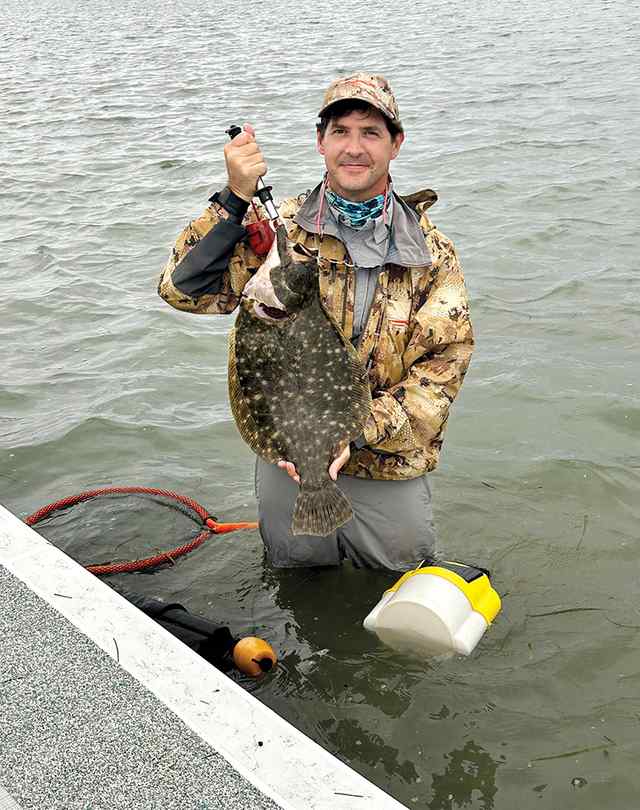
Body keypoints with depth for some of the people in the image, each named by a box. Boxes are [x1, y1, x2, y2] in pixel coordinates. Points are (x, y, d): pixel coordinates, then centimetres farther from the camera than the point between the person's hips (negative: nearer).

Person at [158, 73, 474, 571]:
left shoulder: (432, 251, -5)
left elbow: (446, 359, -11)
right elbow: (185, 289, -14)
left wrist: (359, 431, -22)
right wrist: (236, 199, -26)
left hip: (389, 460, 0)